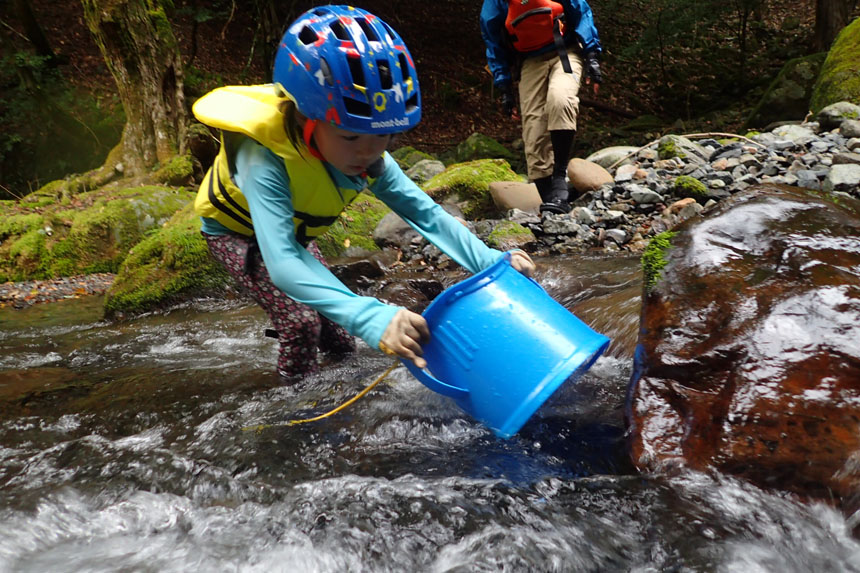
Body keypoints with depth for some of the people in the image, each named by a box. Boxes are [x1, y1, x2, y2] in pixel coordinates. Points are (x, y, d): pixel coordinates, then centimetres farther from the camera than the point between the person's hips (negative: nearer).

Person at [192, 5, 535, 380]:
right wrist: (371, 318, -68)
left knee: (341, 341, 5)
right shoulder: (266, 160, -44)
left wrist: (491, 264, -43)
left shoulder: (365, 155, -27)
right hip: (236, 231, -5)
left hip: (293, 232, 5)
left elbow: (426, 213, -27)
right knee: (301, 321, -19)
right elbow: (282, 263, -55)